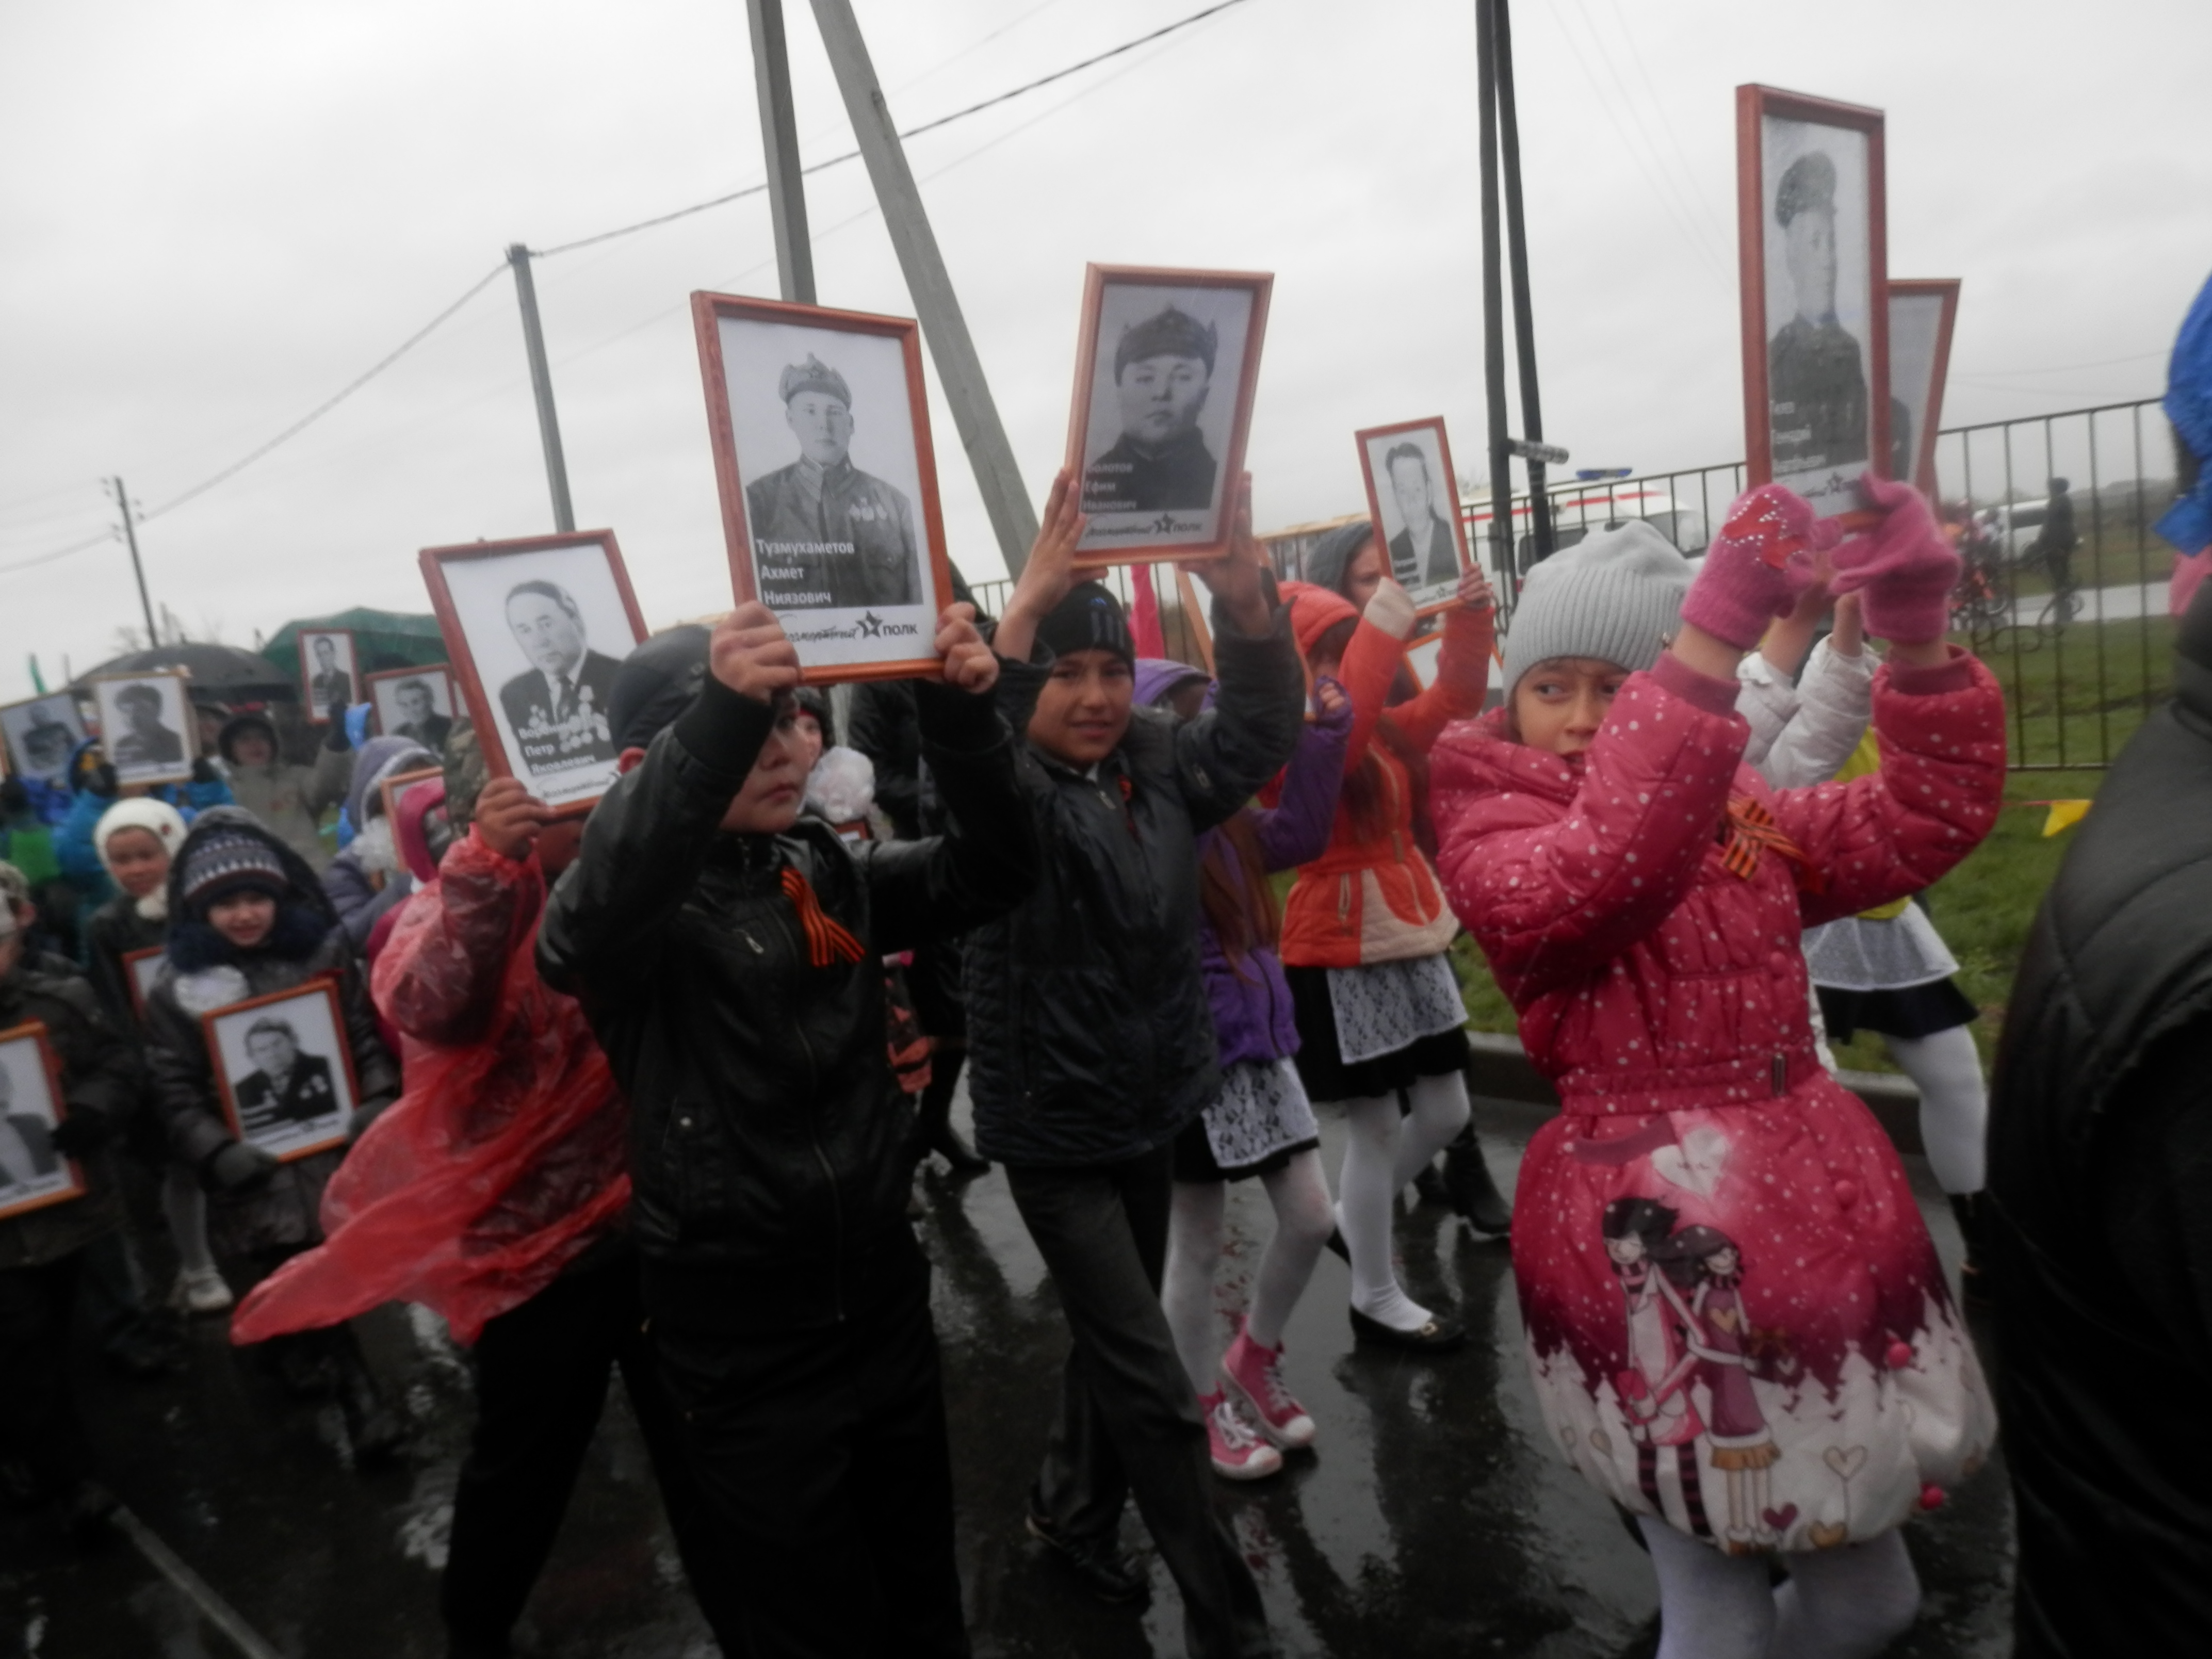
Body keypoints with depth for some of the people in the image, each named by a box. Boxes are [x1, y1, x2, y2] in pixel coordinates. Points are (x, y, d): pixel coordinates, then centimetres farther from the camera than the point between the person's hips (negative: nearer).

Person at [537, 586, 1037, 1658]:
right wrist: (714, 721, -50)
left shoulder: (830, 872, 0)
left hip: (884, 1299, 5)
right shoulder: (641, 904, -14)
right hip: (746, 1345, -5)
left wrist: (960, 716, -24)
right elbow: (579, 934, -37)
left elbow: (992, 871, -7)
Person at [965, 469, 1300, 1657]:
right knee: (1154, 1387, 0)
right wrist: (1027, 605, -47)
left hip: (1153, 1107, 6)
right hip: (1053, 1126, -6)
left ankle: (1071, 1510, 48)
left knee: (1111, 1341, 23)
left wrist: (1243, 601, -30)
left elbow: (1260, 731, -13)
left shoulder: (1160, 768, 0)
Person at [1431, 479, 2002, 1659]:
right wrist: (1717, 629, -34)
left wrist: (1913, 635, -14)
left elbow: (1927, 818, 2)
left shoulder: (1739, 816, 11)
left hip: (1819, 1204, 6)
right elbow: (1598, 869, -28)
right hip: (1650, 1238, -6)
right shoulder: (1489, 836, -6)